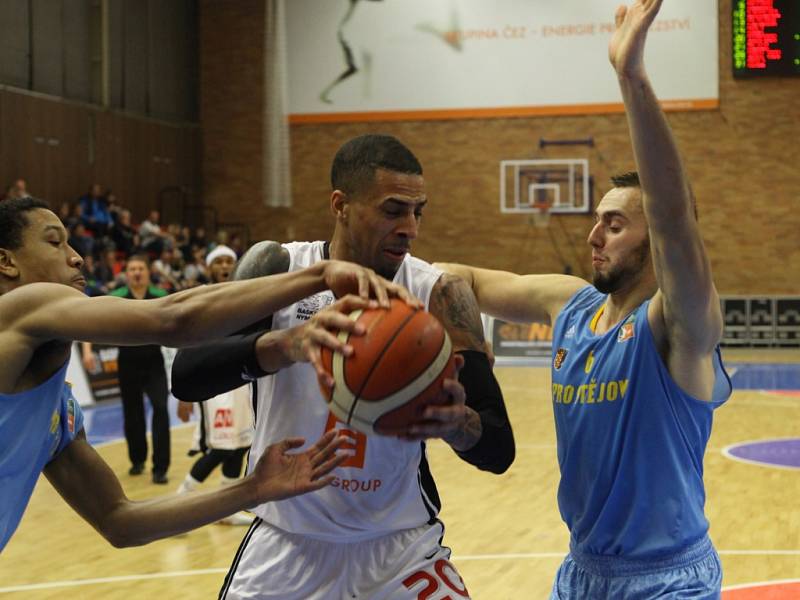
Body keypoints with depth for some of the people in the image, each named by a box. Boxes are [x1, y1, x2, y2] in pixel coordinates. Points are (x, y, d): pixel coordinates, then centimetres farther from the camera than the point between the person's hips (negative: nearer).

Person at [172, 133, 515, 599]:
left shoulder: (440, 294, -11)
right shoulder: (277, 267, -8)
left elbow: (499, 449, -13)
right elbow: (185, 376, -21)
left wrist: (457, 423, -36)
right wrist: (291, 341, -38)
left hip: (399, 544, 0)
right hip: (286, 539, 1)